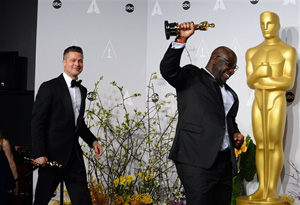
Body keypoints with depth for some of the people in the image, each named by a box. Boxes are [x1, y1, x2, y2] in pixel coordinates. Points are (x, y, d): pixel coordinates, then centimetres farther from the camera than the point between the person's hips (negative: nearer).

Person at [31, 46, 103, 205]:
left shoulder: (82, 90, 14)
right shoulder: (49, 87, -7)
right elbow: (37, 122, -11)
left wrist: (92, 141, 8)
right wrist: (39, 154, -17)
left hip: (74, 154, 6)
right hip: (52, 154, -5)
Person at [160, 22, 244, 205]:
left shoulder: (230, 92, 24)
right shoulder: (192, 76, 3)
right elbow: (168, 70, -15)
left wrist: (236, 134, 14)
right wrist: (181, 39, -22)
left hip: (225, 161, 7)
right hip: (197, 160, -7)